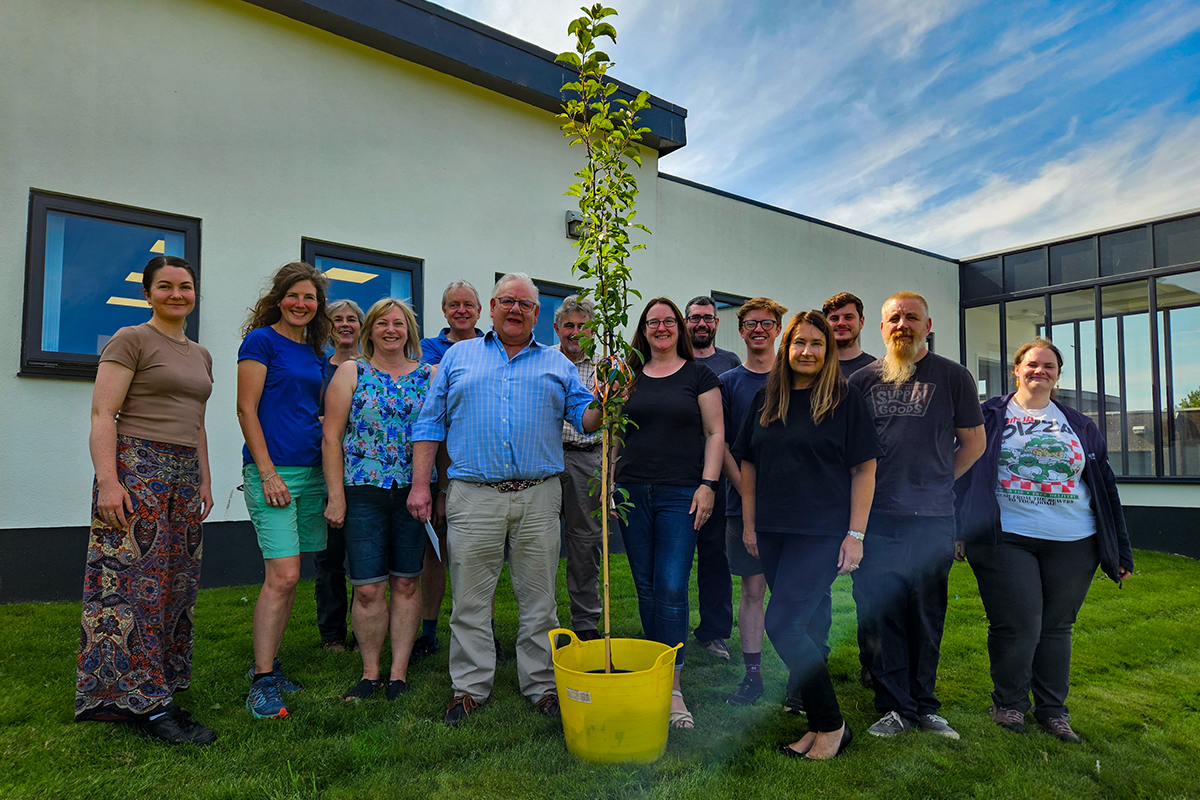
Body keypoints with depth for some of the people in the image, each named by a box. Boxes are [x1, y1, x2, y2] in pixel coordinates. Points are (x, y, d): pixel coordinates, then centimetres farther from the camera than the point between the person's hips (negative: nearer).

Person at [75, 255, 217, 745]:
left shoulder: (201, 356, 19)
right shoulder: (131, 341, -2)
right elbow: (102, 415, -9)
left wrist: (204, 480, 18)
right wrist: (108, 481, -18)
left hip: (183, 475, 7)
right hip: (136, 469, -7)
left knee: (176, 585, 8)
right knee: (136, 581, -7)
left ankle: (161, 683, 19)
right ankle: (147, 703, -3)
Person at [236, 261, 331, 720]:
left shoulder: (317, 353, 16)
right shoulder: (261, 340, -3)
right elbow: (247, 410, -9)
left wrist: (330, 474, 13)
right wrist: (268, 472, -14)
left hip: (311, 471, 7)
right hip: (271, 470, -7)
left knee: (285, 577, 11)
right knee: (283, 575, -11)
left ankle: (267, 665, 23)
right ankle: (261, 683, -2)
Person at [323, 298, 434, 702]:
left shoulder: (430, 375, 9)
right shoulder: (350, 373, 6)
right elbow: (331, 436, 2)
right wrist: (336, 497, -5)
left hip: (414, 493, 1)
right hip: (363, 493, -1)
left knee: (406, 583, 7)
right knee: (368, 589, 0)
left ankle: (398, 672, 19)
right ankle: (370, 672, 17)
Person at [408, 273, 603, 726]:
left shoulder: (557, 365, 14)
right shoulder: (458, 357, 12)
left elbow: (585, 418, 7)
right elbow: (430, 423, 9)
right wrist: (420, 483, 1)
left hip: (539, 500, 1)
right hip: (473, 497, 0)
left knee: (538, 599, 8)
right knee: (470, 600, 6)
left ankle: (541, 685, 21)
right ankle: (470, 687, 20)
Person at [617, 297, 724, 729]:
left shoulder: (699, 375, 4)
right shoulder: (630, 377, 12)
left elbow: (715, 433, 2)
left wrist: (708, 484, -8)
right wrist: (611, 483, 9)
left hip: (680, 494, -3)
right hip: (633, 492, 3)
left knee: (672, 587, -8)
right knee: (646, 587, 9)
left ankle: (672, 685, 0)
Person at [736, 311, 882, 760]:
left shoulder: (845, 399, -3)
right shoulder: (765, 399, 9)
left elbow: (864, 470, -4)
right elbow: (748, 462, 14)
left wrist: (856, 534, -9)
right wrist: (749, 523, 11)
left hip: (823, 532, -5)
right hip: (773, 532, 5)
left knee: (782, 624, -12)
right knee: (800, 626, 11)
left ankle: (831, 726, 5)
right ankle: (818, 720, 26)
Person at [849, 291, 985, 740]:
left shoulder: (953, 377, 6)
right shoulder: (863, 380, 8)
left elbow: (973, 442, 11)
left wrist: (937, 482, 8)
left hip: (932, 521, 0)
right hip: (875, 518, 1)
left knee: (927, 618, 9)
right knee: (881, 614, 3)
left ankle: (923, 705, 24)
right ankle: (896, 707, 16)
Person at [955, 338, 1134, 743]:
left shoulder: (1080, 426, 15)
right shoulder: (989, 416, 5)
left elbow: (1104, 485, 16)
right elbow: (966, 472, 2)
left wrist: (1119, 548, 13)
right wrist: (963, 531, -4)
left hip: (1072, 544, 3)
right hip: (1007, 539, -3)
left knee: (1057, 626, 10)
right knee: (1018, 625, -4)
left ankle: (1053, 708, 26)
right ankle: (1009, 702, 17)